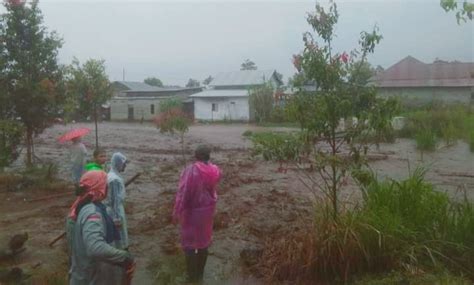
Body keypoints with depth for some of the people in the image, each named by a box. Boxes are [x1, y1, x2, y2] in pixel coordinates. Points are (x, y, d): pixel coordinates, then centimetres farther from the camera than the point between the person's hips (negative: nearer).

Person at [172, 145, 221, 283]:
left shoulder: (190, 171, -21)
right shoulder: (215, 171, -6)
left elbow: (182, 194, -19)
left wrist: (176, 213, -11)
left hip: (191, 212, -5)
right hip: (208, 210, 5)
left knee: (190, 243, 10)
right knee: (204, 241, 18)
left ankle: (192, 276, 20)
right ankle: (200, 274, 30)